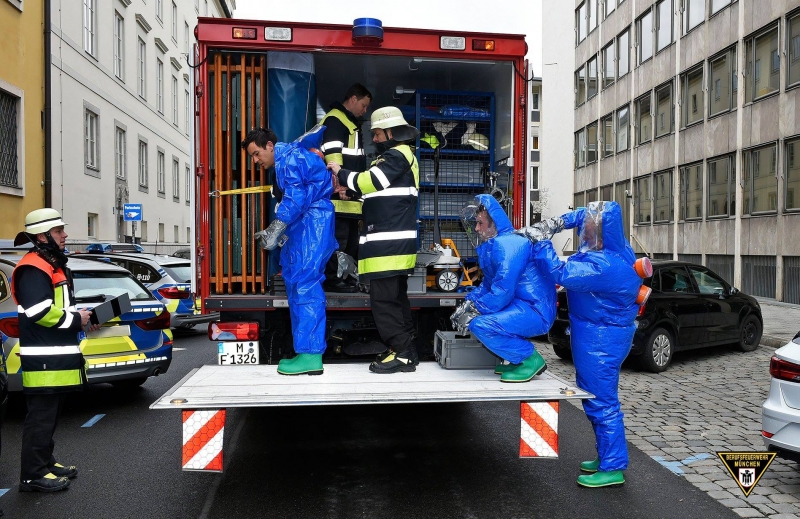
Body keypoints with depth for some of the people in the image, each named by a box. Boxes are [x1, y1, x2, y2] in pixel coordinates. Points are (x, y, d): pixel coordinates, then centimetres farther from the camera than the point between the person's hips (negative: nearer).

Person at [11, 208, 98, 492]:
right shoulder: (33, 269, -16)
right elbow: (40, 312, -26)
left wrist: (81, 317, 8)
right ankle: (33, 475, 4)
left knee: (50, 414, 18)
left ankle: (45, 463, 28)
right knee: (40, 417, -4)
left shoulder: (53, 265, 18)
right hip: (43, 359, -11)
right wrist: (76, 320, -15)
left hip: (56, 356, 11)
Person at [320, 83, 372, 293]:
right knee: (338, 238, -9)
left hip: (350, 194, 11)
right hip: (340, 193, -11)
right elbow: (332, 153, -20)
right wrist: (338, 181, -28)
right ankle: (331, 279, -3)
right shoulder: (334, 120, -8)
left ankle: (347, 276, 22)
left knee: (351, 238, 14)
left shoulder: (351, 123, 25)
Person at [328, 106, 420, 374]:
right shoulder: (400, 155, 24)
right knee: (395, 297, 13)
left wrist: (341, 173, 1)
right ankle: (405, 350, 20)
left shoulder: (397, 155, -9)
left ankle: (402, 353, -4)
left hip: (390, 242, -11)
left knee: (383, 298, -9)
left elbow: (368, 182, -15)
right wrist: (349, 188, 8)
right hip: (393, 241, 11)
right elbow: (377, 191, 21)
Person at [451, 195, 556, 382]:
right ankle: (519, 359, 16)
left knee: (480, 325, -26)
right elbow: (488, 283, 21)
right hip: (520, 306, 11)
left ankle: (531, 359, -7)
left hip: (535, 312, -11)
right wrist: (468, 303, 5)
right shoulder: (494, 244, 15)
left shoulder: (507, 244, -18)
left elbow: (503, 292, -24)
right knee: (477, 315, 19)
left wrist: (473, 313, -15)